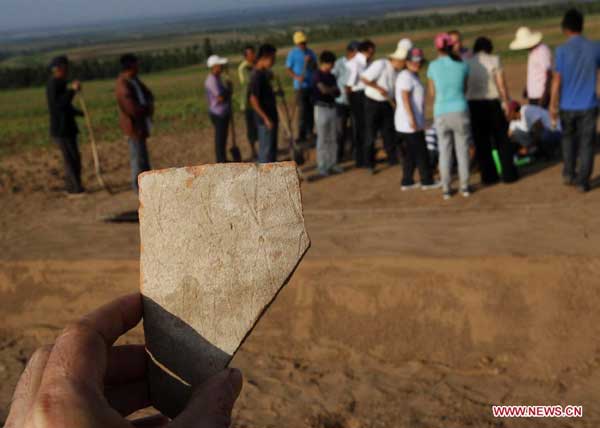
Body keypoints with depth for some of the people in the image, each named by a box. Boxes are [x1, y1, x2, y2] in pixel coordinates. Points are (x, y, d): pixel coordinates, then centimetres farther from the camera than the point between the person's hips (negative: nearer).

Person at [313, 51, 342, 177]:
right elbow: (324, 89, -21)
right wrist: (333, 89, -2)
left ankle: (332, 164, 17)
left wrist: (330, 90, -10)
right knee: (322, 139, -3)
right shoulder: (318, 75, -9)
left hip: (332, 108, 7)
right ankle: (321, 166, 3)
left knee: (333, 138, 9)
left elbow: (337, 92, 10)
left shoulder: (331, 76, 12)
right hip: (321, 108, -7)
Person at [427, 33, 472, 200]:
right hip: (460, 111, 0)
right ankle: (464, 186, 16)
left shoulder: (433, 66, -3)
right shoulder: (462, 65, 0)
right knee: (462, 150, 12)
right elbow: (464, 89, 11)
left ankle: (446, 189, 14)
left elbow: (433, 93, 5)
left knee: (445, 152, 11)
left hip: (441, 113, 0)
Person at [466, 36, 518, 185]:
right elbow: (502, 85, -6)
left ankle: (488, 176, 13)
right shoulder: (494, 60, -5)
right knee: (502, 140, 11)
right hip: (492, 103, -2)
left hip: (473, 105, 2)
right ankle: (508, 174, 14)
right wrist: (507, 101, 5)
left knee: (481, 142, 9)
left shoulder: (467, 63, 2)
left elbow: (465, 87, 0)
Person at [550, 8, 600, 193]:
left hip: (568, 106, 0)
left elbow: (557, 80, -9)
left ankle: (569, 174, 22)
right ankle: (583, 181, 5)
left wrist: (553, 105, -3)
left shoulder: (562, 50, -8)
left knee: (568, 137, 22)